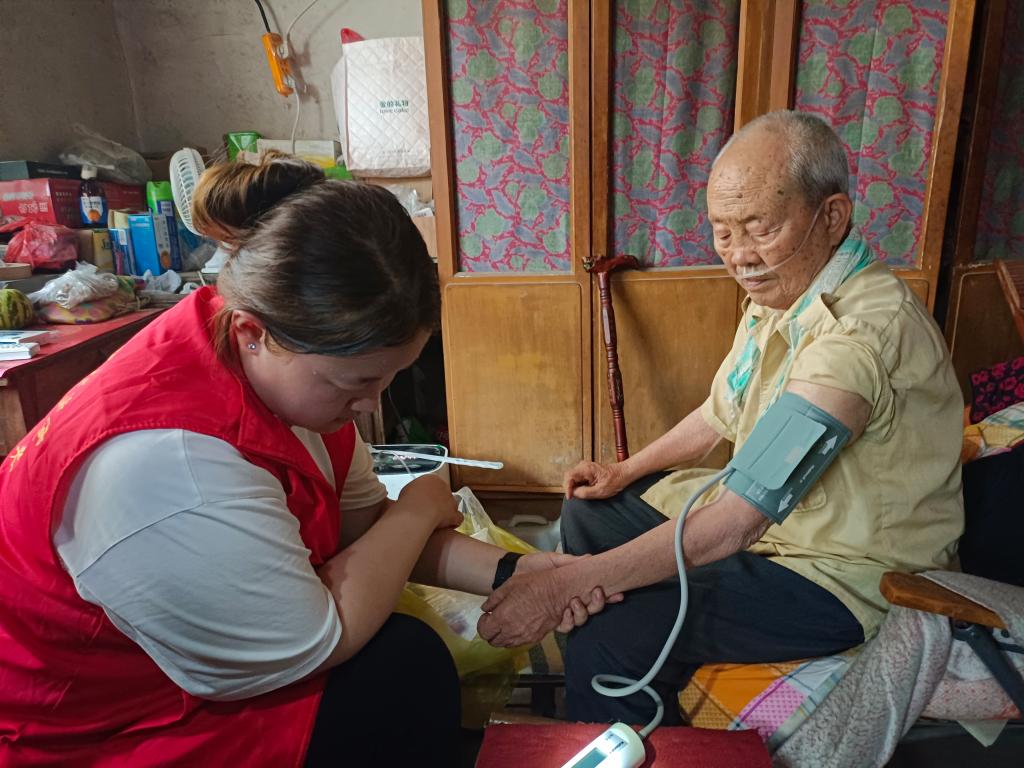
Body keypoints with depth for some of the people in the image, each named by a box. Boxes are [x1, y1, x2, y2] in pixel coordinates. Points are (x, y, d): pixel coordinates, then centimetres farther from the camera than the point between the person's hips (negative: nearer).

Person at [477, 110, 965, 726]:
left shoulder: (862, 329, -33)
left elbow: (733, 525, -37)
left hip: (840, 570, -9)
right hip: (767, 509, 9)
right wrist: (626, 471, 5)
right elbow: (721, 415, 13)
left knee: (604, 651, -24)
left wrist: (561, 584, -34)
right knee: (589, 513, 13)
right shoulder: (780, 291, -1)